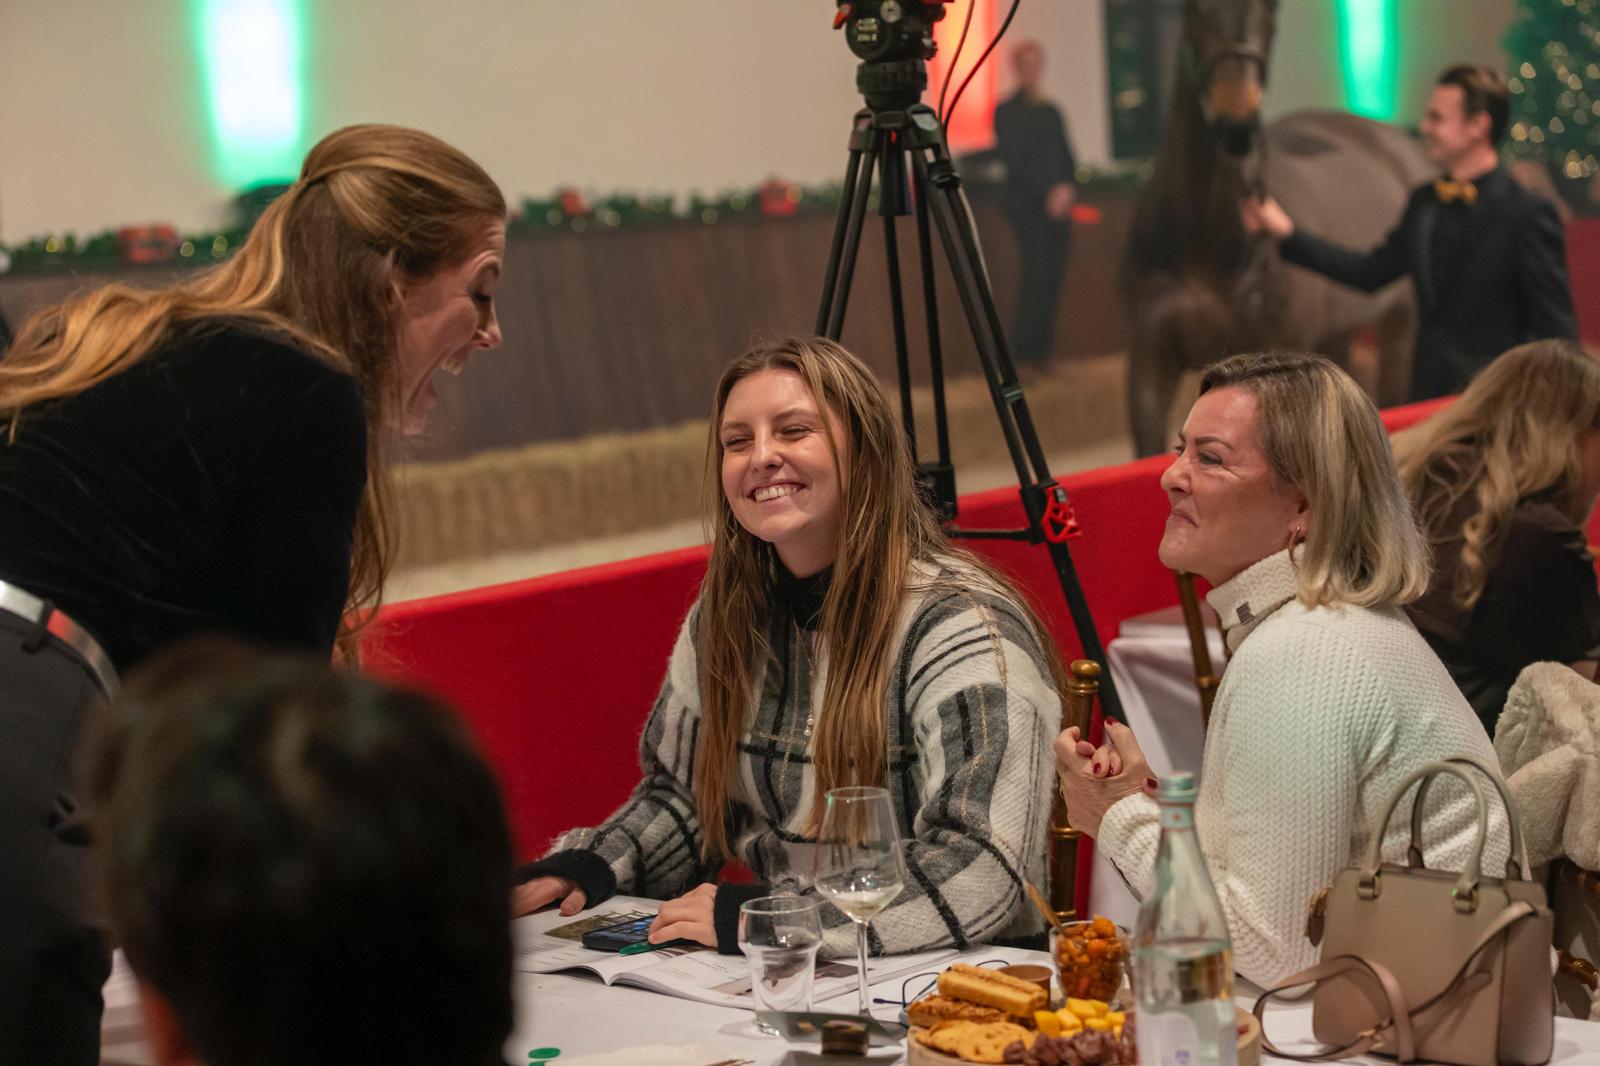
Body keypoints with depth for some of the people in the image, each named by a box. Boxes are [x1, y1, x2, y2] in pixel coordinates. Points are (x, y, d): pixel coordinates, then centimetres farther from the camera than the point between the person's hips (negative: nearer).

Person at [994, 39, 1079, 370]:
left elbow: (1067, 156, 16)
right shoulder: (1007, 111, 0)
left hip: (1059, 205, 6)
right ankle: (1022, 352, -13)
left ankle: (1043, 350, 6)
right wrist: (1047, 193, -13)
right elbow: (1014, 160, -8)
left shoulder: (1051, 111, 18)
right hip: (1028, 207, -6)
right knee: (1036, 273, -14)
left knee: (1053, 277, 2)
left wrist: (1068, 188, -3)